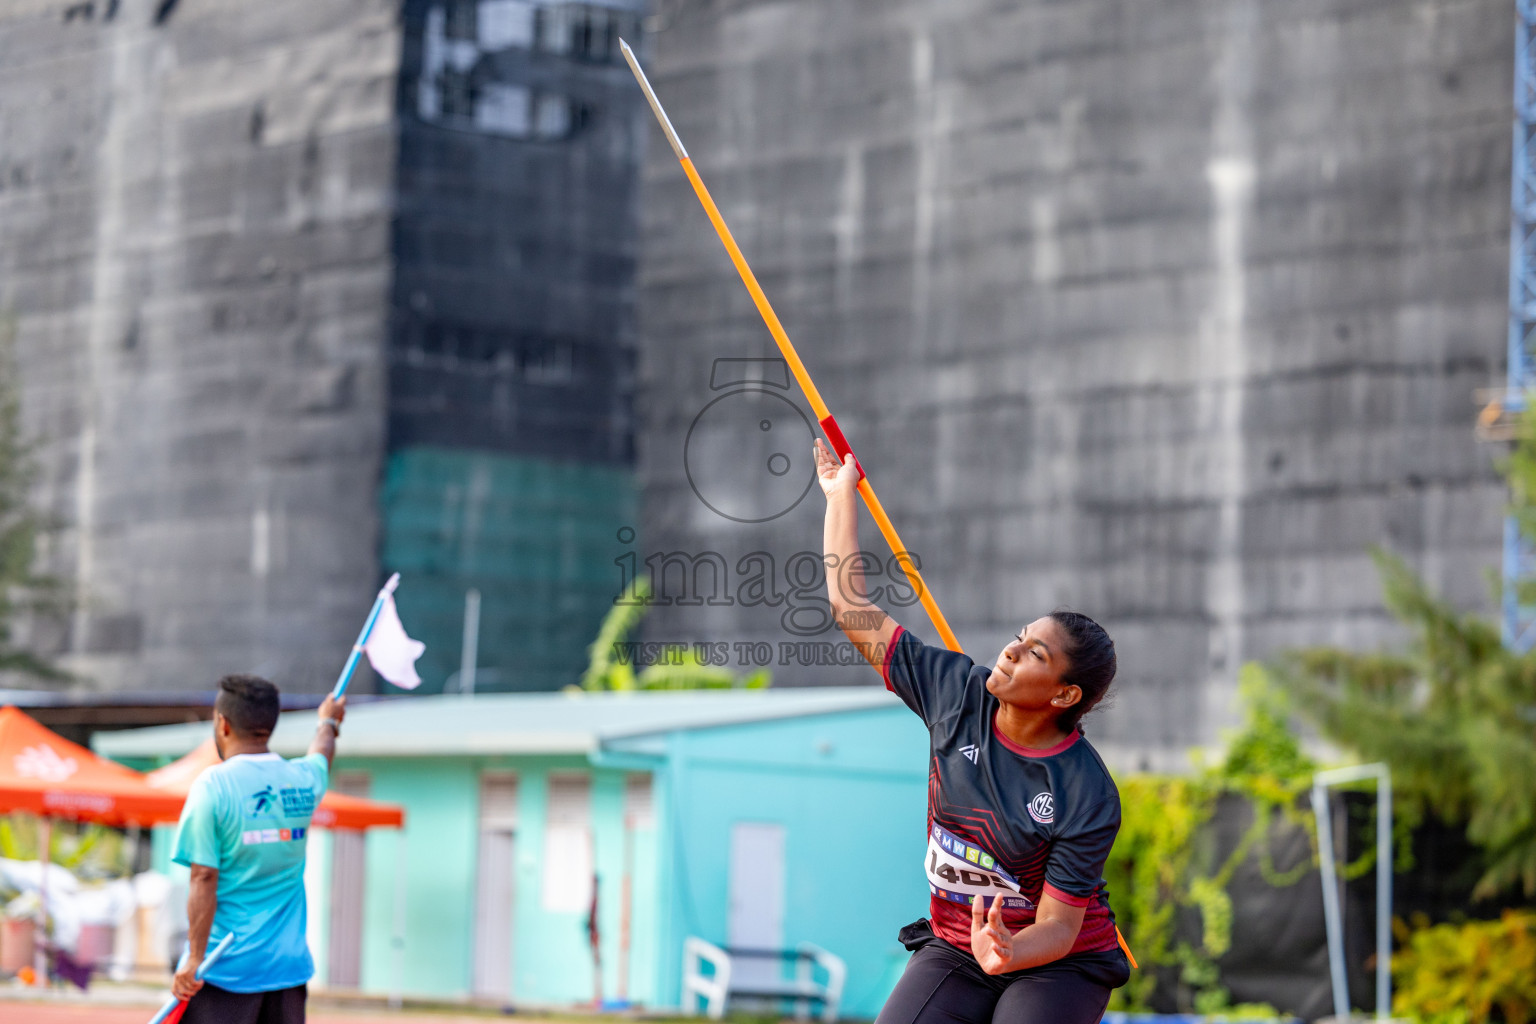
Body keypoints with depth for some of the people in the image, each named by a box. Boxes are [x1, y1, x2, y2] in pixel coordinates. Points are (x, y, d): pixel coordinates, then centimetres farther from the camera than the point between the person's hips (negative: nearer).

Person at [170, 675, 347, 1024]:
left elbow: (204, 879, -14)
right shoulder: (303, 780, 7)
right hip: (289, 965, 5)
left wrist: (195, 959, -13)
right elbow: (322, 755, 33)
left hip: (225, 969, -5)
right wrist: (329, 722, 55)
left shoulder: (212, 786, -10)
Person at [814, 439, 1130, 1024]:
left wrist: (1007, 954, -40)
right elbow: (853, 611, 2)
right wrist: (842, 495, 8)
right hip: (950, 952, 4)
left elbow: (1059, 926, -18)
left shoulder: (1089, 798, -20)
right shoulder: (957, 695, -7)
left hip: (1057, 965, -4)